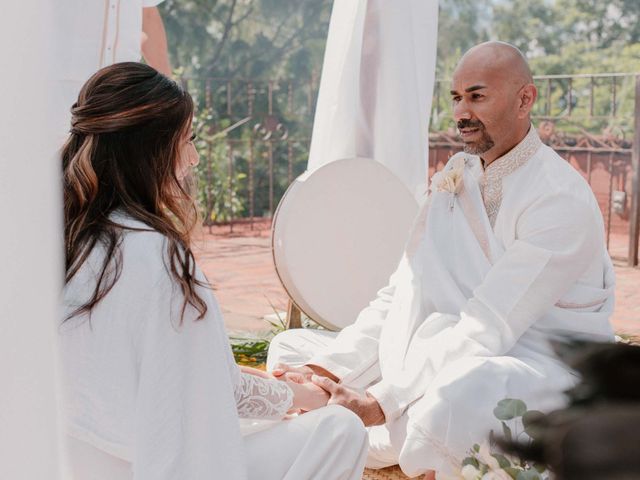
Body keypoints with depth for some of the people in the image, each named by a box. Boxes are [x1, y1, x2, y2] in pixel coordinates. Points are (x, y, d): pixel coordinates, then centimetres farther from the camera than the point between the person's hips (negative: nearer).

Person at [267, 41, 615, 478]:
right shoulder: (453, 180, 9)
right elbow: (402, 295, 3)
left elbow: (488, 327, -23)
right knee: (292, 348, 1)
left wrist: (380, 402, -28)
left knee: (463, 389, -44)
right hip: (452, 350, 8)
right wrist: (328, 367, -12)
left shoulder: (562, 198, -15)